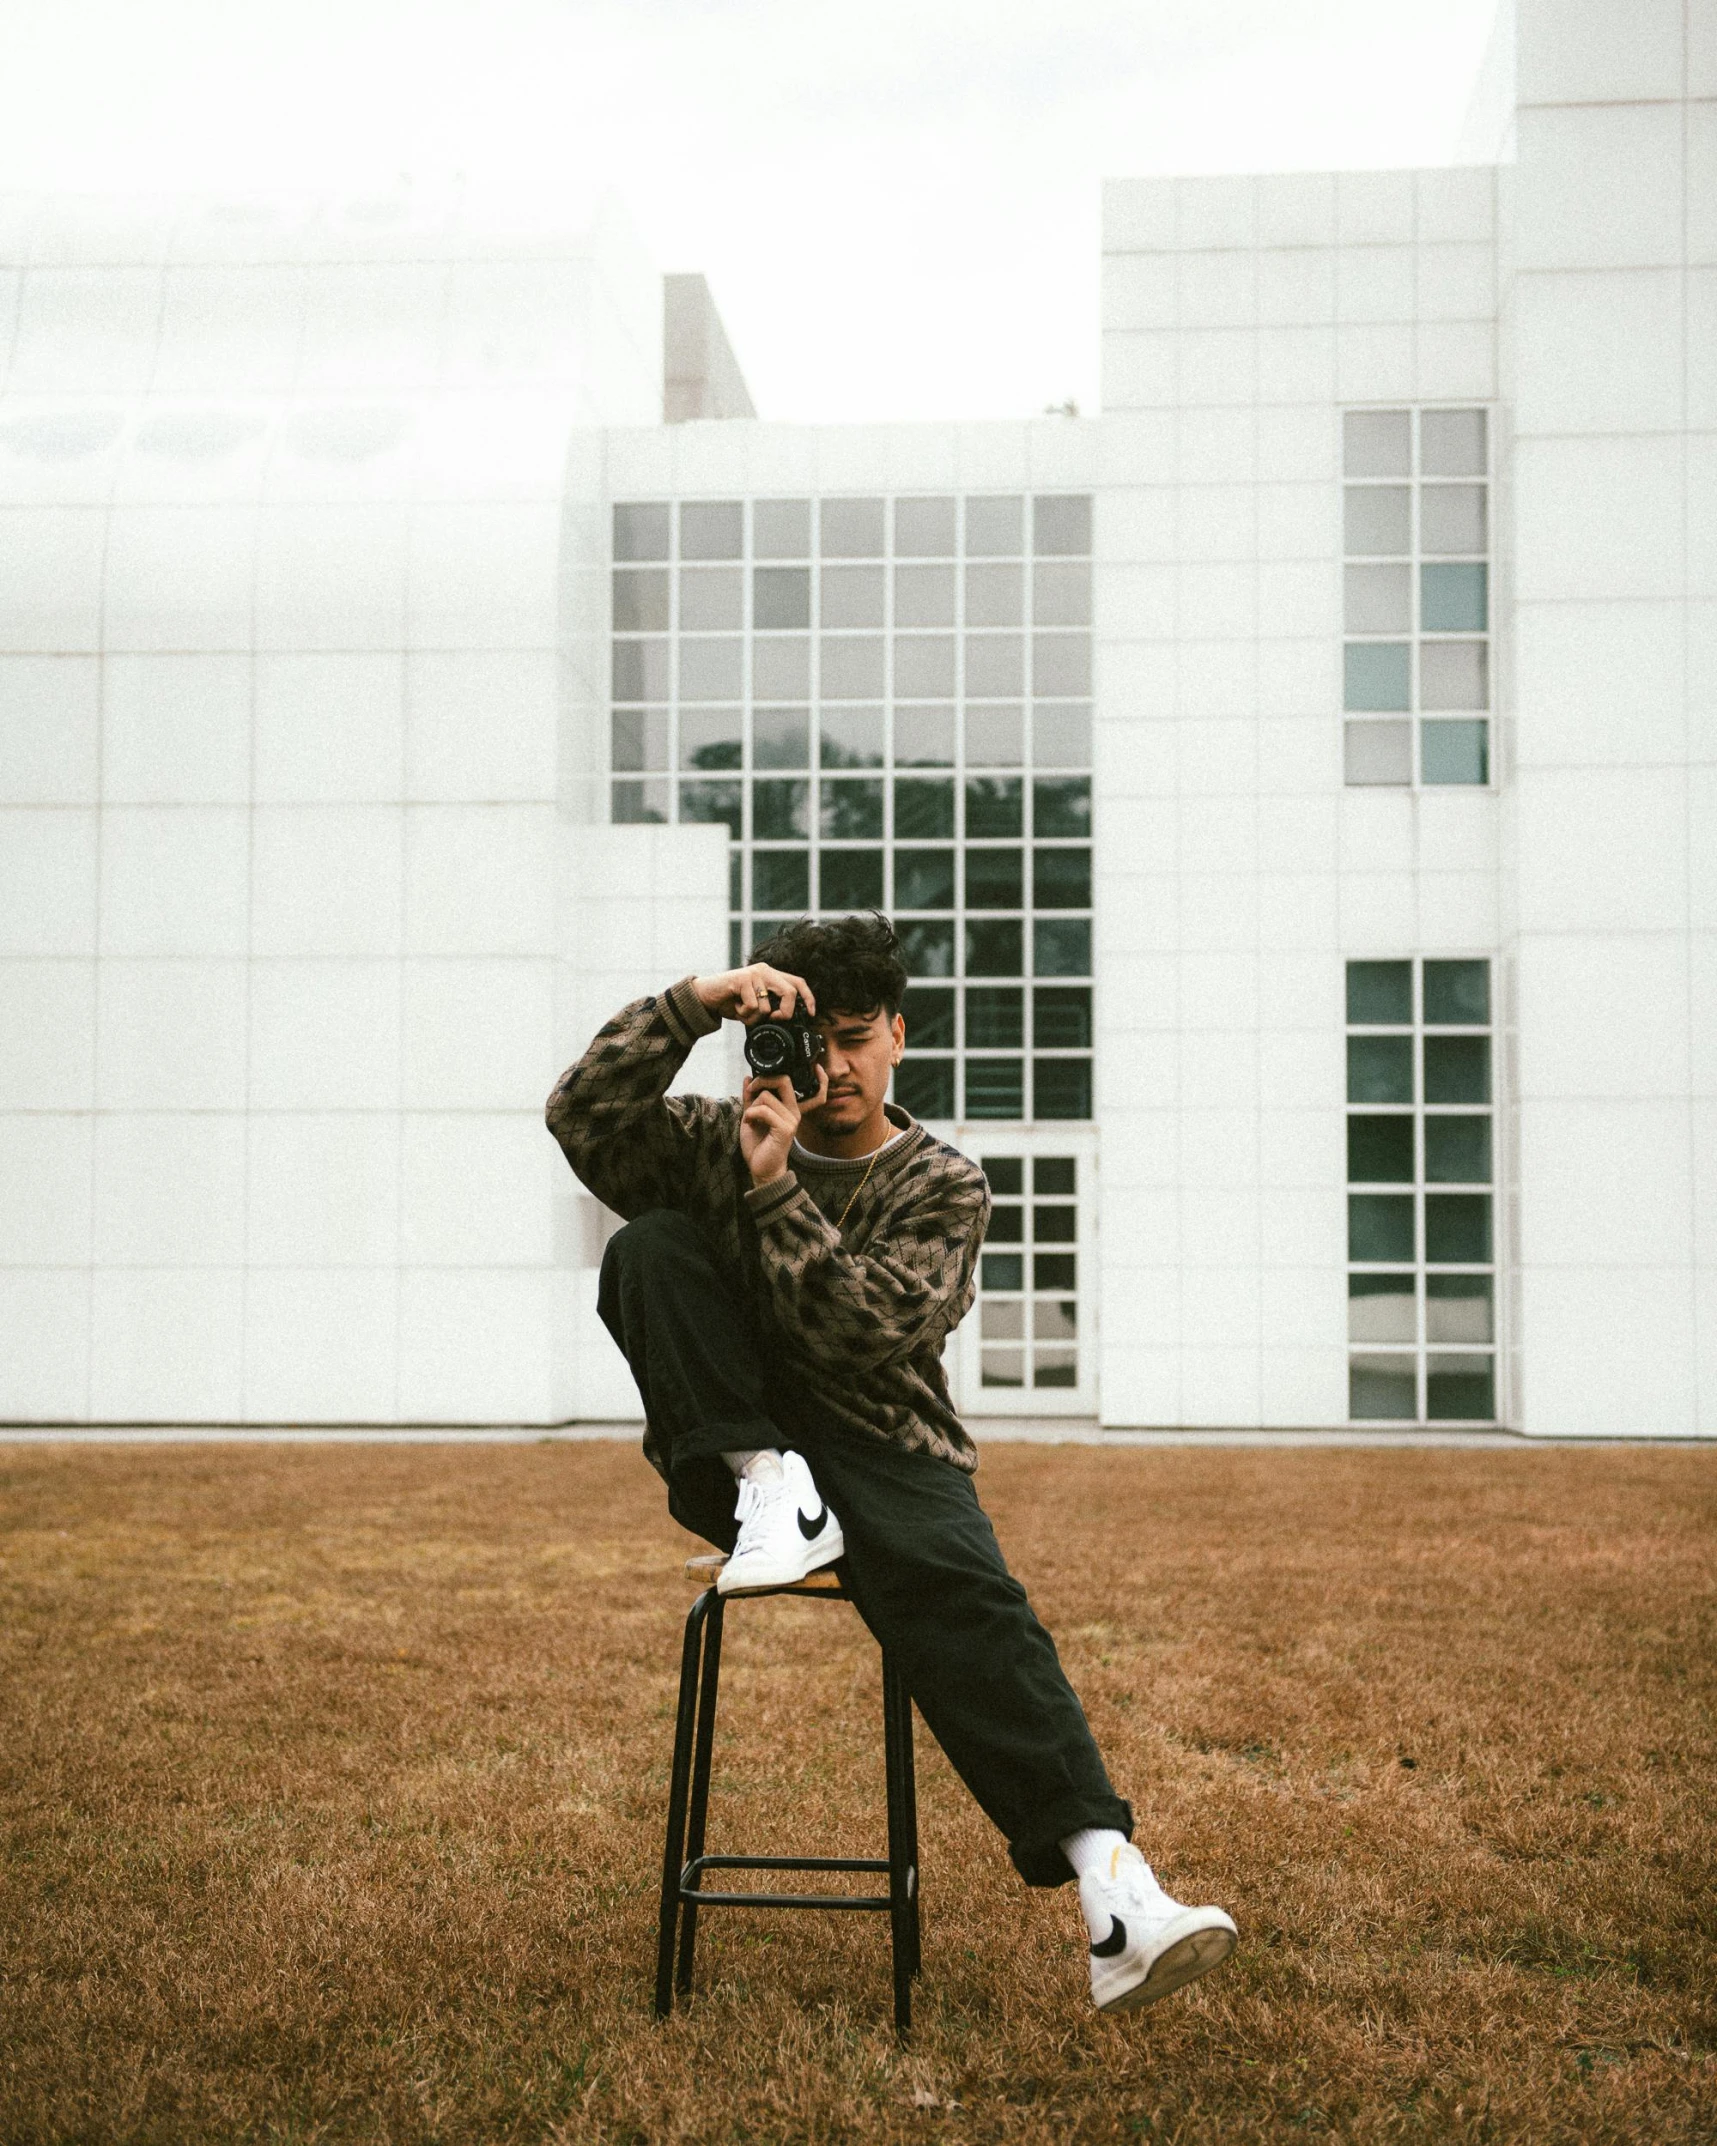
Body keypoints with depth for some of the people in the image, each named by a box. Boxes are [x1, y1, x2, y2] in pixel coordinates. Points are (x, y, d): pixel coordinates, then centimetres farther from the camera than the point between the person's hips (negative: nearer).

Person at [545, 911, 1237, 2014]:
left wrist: (777, 1189, -18)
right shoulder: (717, 1141, 9)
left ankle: (1110, 1881, -43)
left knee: (964, 1590, -34)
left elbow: (865, 1330, -12)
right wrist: (697, 1001, -19)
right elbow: (583, 1114, -9)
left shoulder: (944, 1186, 3)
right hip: (730, 1456, 2)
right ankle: (772, 1490, -26)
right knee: (649, 1246, -17)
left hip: (884, 1451, -2)